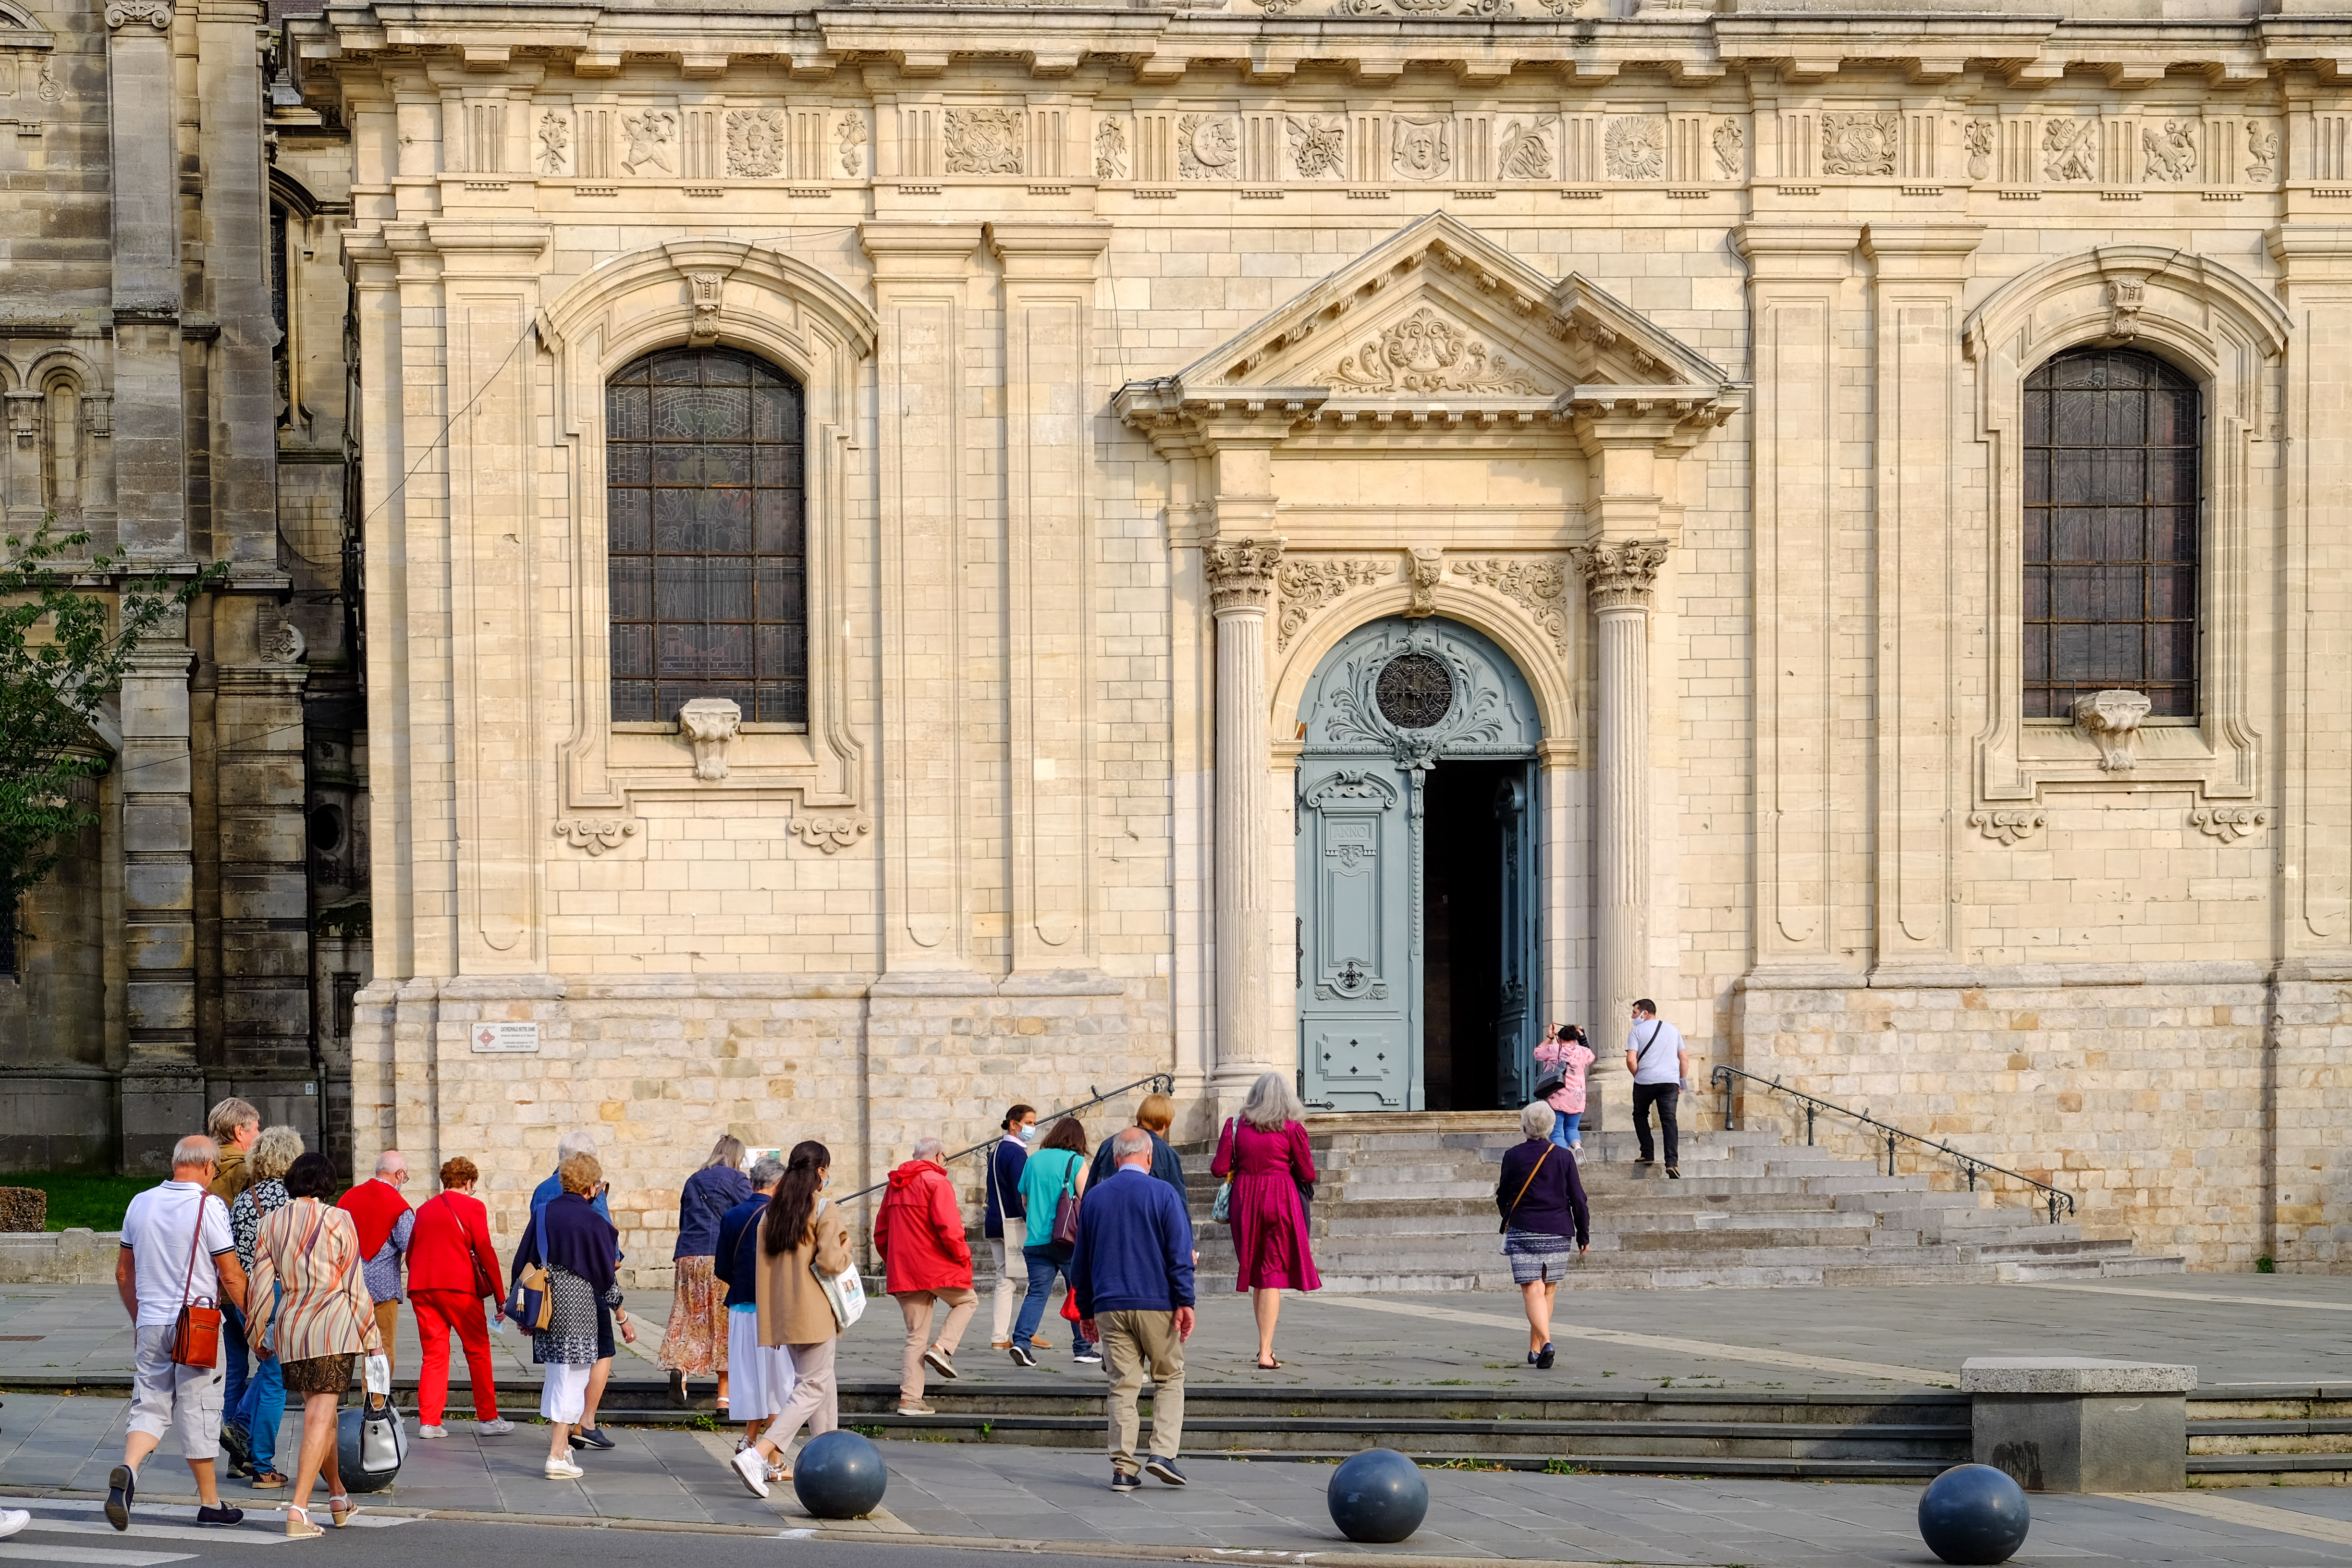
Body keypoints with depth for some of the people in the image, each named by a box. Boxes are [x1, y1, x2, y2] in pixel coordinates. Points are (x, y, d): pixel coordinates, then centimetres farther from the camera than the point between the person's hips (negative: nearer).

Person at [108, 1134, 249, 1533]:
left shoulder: (140, 1204, 6)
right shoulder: (209, 1207, -11)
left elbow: (123, 1272, 15)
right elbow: (232, 1277, -10)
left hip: (150, 1322, 4)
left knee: (150, 1406, 9)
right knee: (198, 1411, 4)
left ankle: (127, 1470, -18)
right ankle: (209, 1503, 13)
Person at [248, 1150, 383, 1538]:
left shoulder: (271, 1224, 7)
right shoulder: (339, 1220, -3)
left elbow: (262, 1286, 9)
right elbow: (355, 1285, -2)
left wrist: (259, 1336, 20)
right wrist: (372, 1338, 5)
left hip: (289, 1327, 4)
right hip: (333, 1323, -4)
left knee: (320, 1412, 21)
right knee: (319, 1417, -6)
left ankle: (338, 1497, 33)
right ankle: (298, 1511, -15)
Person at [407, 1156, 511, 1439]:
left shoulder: (424, 1209, 17)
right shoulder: (473, 1207, 1)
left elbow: (410, 1253, 17)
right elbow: (485, 1251, -4)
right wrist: (500, 1295, -1)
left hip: (421, 1288, 5)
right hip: (458, 1286, -5)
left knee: (434, 1353, 8)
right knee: (478, 1351, 7)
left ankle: (429, 1421, 0)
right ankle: (487, 1418, 10)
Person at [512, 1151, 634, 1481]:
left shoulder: (543, 1215, 5)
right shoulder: (594, 1222, -10)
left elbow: (523, 1262, 9)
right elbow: (606, 1274, -6)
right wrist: (622, 1318, 4)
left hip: (545, 1302, 6)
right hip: (577, 1303, -6)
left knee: (555, 1376, 19)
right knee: (572, 1379, -3)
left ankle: (558, 1438, 25)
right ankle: (557, 1457, -5)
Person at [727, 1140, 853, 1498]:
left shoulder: (772, 1211, 8)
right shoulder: (823, 1211, -12)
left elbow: (765, 1260, 10)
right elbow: (830, 1263, -20)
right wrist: (845, 1250, 1)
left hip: (783, 1312, 8)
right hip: (814, 1313, -8)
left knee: (821, 1383, 19)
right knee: (812, 1388, -5)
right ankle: (757, 1456, -20)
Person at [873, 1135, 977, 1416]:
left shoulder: (895, 1186, 16)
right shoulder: (937, 1182, -8)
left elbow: (881, 1234, 19)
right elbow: (949, 1227, -18)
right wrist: (963, 1256, -6)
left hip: (902, 1273, 7)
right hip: (936, 1267, -7)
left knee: (916, 1336, 10)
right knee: (967, 1301, 20)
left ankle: (910, 1398, 4)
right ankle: (942, 1347, -1)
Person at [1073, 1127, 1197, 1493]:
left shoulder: (1094, 1197, 9)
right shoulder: (1164, 1194, -3)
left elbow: (1081, 1260, 14)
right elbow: (1180, 1253, -9)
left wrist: (1085, 1310, 20)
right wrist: (1185, 1302, -8)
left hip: (1110, 1307, 3)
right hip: (1156, 1303, -3)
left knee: (1123, 1385, 5)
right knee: (1169, 1378, 10)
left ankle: (1123, 1468, 1)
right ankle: (1163, 1452, -4)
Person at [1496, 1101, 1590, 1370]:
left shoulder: (1513, 1156, -4)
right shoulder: (1564, 1157, 0)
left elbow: (1503, 1197, 6)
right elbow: (1578, 1199, 0)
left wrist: (1507, 1217, 28)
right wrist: (1584, 1235, 11)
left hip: (1522, 1231, -2)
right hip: (1557, 1233, 2)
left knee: (1533, 1291, -6)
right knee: (1548, 1290, 16)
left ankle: (1545, 1343, -26)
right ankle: (1535, 1349, 23)